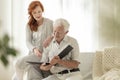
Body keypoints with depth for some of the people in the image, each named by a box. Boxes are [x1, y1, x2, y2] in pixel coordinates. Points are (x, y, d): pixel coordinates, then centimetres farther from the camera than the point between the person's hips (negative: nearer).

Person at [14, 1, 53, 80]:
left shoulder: (50, 23, -3)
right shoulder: (29, 25, 10)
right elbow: (28, 41, 1)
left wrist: (51, 37, -24)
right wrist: (34, 49, -21)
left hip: (44, 53, -4)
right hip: (34, 54, 4)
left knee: (19, 63, -18)